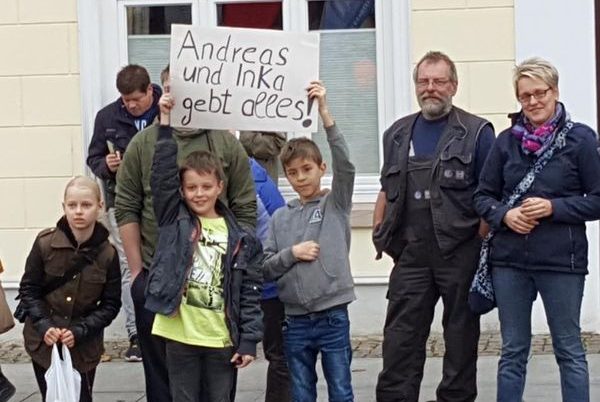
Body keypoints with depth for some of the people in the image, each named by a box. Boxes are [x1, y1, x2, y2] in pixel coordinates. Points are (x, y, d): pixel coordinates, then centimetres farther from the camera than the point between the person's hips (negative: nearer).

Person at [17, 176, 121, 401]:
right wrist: (43, 325, -15)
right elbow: (28, 289, -2)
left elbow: (111, 304, -4)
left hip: (84, 346, 0)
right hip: (44, 342, 0)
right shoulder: (45, 242, -10)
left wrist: (80, 331, -16)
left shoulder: (108, 254, -10)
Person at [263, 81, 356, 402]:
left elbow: (345, 165, -16)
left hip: (333, 317, -2)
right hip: (296, 321, 2)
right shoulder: (280, 217, 8)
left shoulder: (336, 203, 1)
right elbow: (265, 268, 6)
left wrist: (325, 113, -23)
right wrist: (292, 253, -13)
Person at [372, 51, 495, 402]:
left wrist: (483, 245, -9)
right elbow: (387, 191, 19)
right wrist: (380, 233, 6)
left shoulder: (476, 132, 0)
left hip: (460, 252, -3)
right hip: (411, 253, 3)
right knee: (400, 336, 1)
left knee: (461, 333, 8)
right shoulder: (397, 135, 14)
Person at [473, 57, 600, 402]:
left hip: (562, 260, -3)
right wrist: (504, 215, -9)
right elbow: (483, 195, 11)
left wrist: (553, 208, -15)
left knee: (569, 350, 8)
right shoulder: (508, 140, 6)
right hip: (510, 260, 3)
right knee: (512, 352, 12)